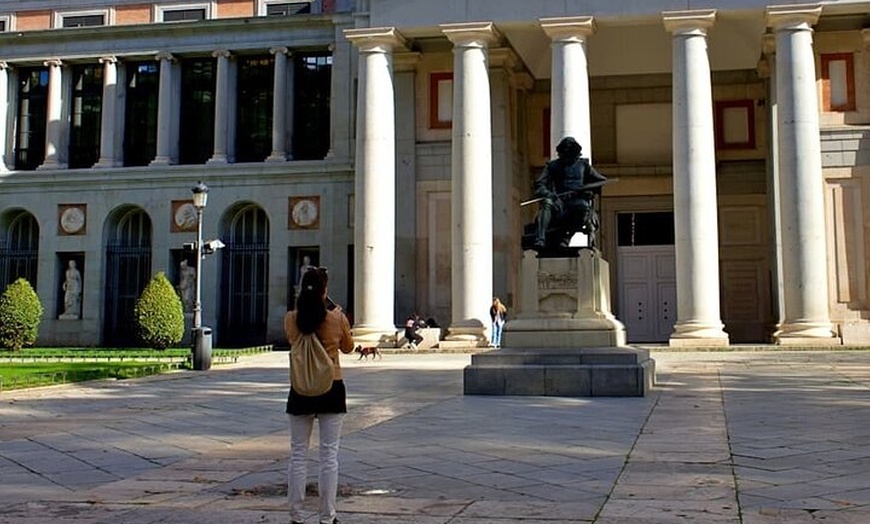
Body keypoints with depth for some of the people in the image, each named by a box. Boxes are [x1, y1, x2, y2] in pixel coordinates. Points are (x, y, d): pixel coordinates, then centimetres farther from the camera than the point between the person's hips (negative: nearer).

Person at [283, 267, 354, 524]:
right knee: (329, 455, 6)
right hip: (331, 389, -1)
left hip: (300, 391, 1)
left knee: (298, 454, 9)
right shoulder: (337, 319, -9)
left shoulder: (291, 319, -6)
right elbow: (348, 348, 8)